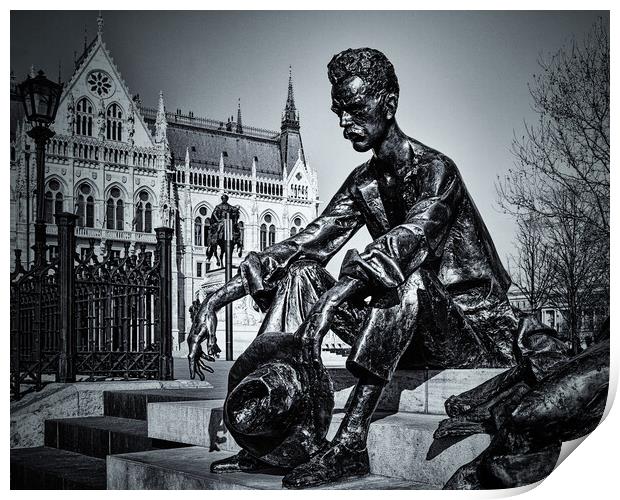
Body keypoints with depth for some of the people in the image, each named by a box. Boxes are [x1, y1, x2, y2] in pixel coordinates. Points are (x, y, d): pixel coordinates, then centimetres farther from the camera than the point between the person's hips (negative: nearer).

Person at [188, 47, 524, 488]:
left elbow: (406, 242, -34)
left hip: (478, 331, -7)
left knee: (404, 275, -37)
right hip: (410, 333, 7)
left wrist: (330, 302, -49)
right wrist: (217, 300, -11)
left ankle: (352, 442, -39)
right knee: (299, 270, -8)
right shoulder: (363, 184, 9)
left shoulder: (434, 169, -14)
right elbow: (304, 244, 0)